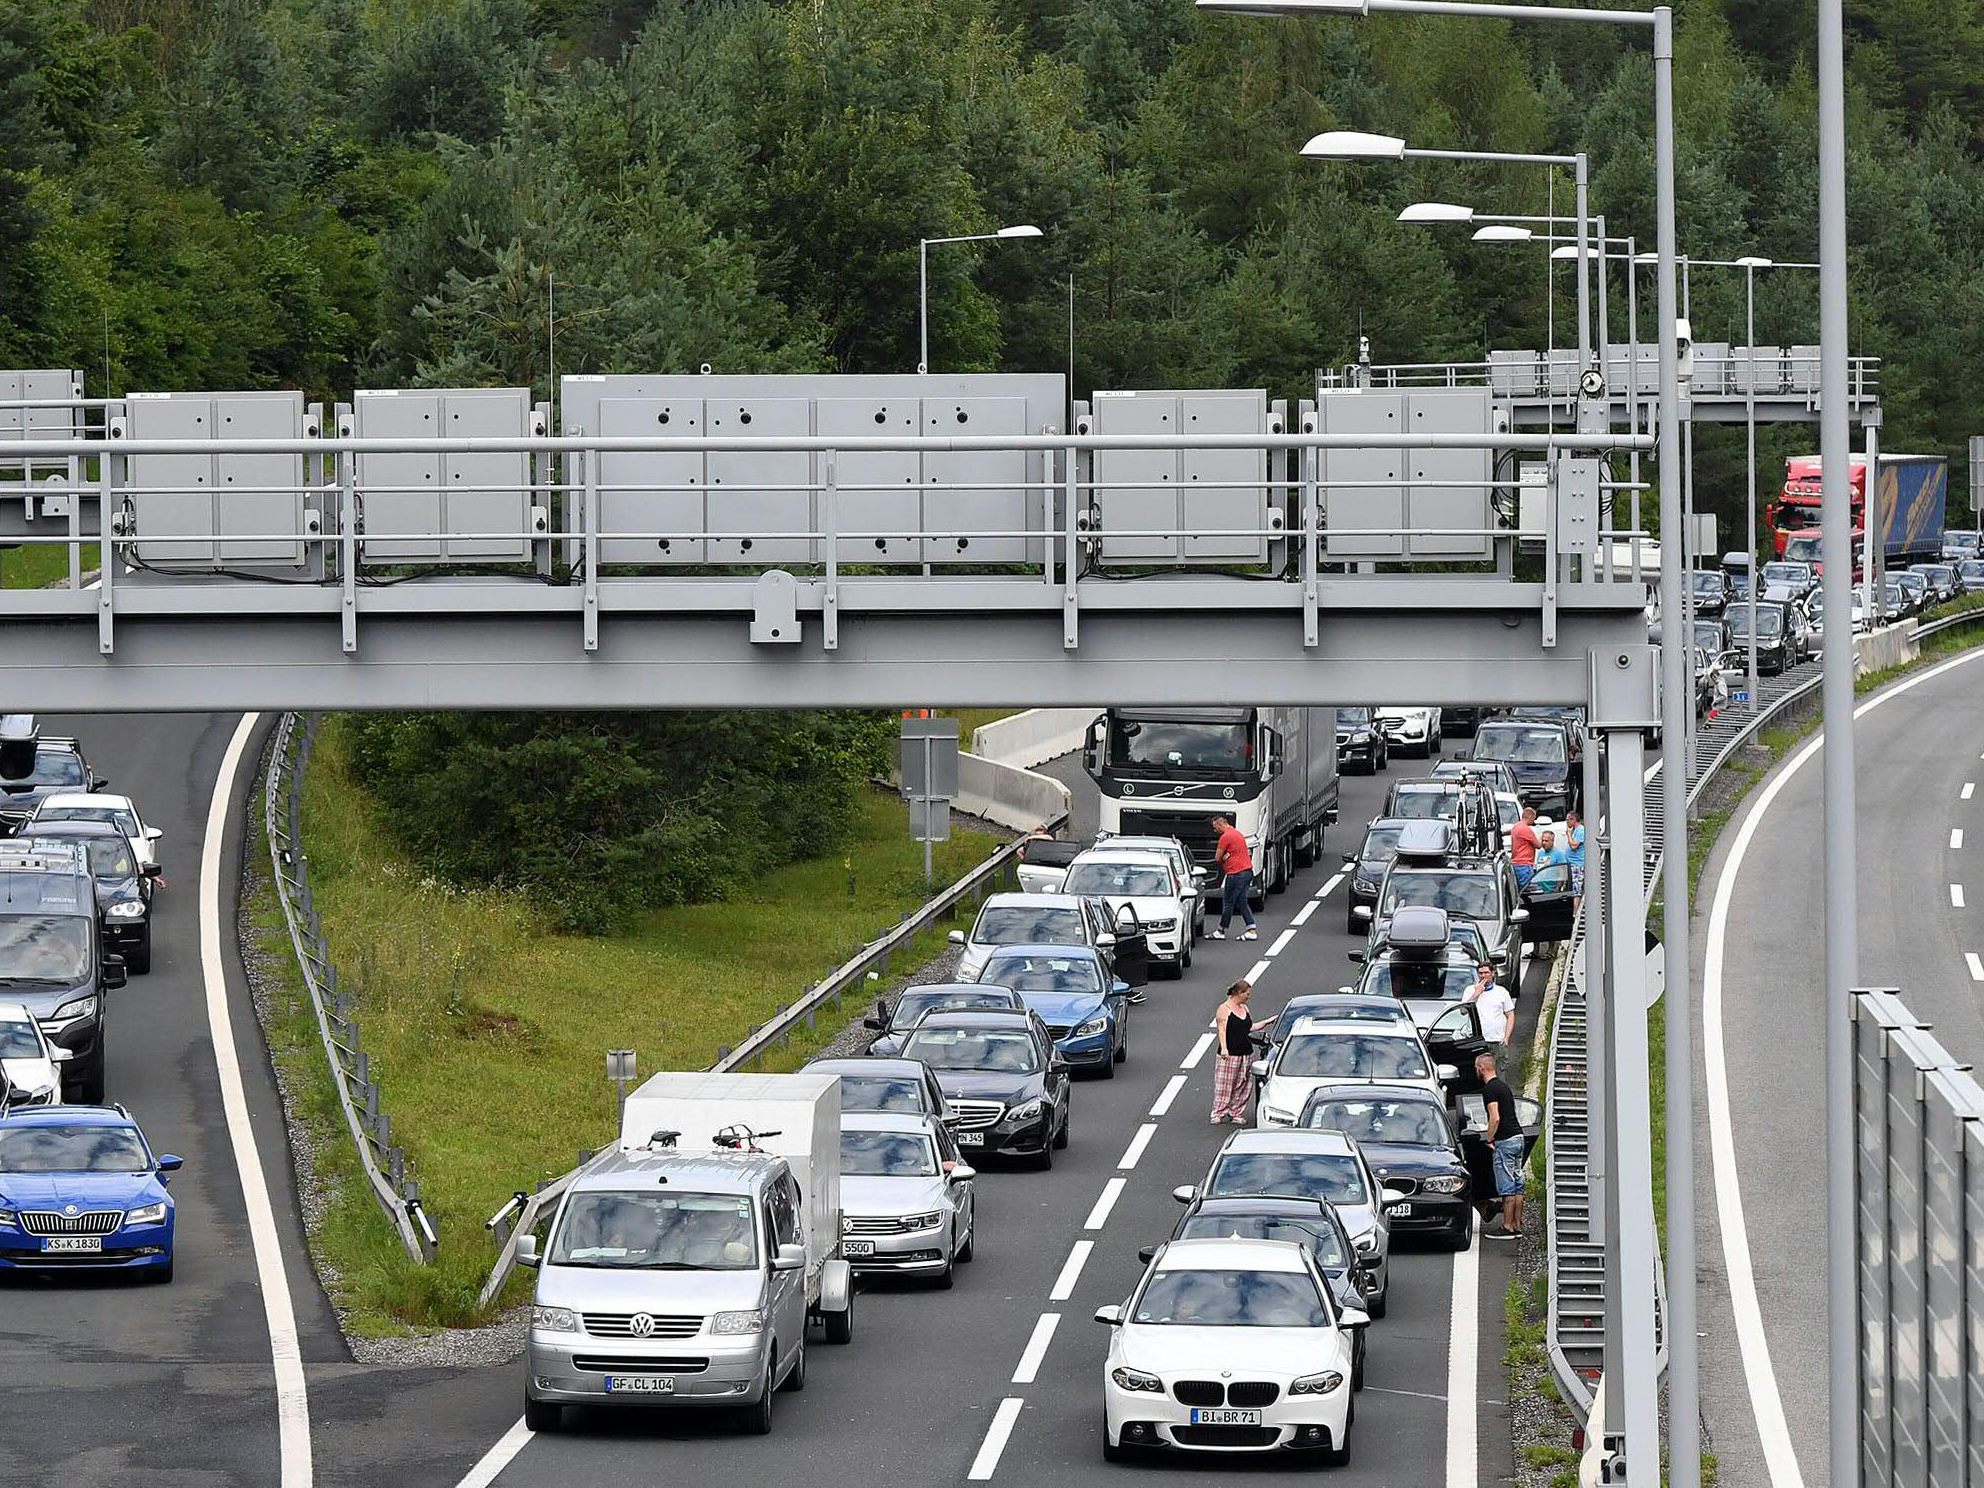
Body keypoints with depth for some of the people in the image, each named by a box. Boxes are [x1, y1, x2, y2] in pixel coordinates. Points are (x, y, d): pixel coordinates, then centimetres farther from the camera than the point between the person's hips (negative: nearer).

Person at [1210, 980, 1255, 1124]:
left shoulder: (1244, 1008, 15)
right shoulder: (1224, 1009, -8)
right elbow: (1221, 1030, -17)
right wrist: (1224, 1048, -28)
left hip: (1246, 1053, 7)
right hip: (1229, 1055, -7)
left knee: (1243, 1086, 6)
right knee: (1224, 1085, -4)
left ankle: (1236, 1113, 14)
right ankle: (1218, 1114, 2)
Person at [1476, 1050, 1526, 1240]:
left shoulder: (1490, 1089, -13)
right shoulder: (1503, 1085, 17)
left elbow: (1495, 1118, -22)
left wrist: (1489, 1140, -10)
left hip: (1505, 1140, -9)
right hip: (1518, 1136, 9)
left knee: (1507, 1188, -6)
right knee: (1516, 1185, 11)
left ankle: (1507, 1228, -4)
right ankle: (1517, 1225, 14)